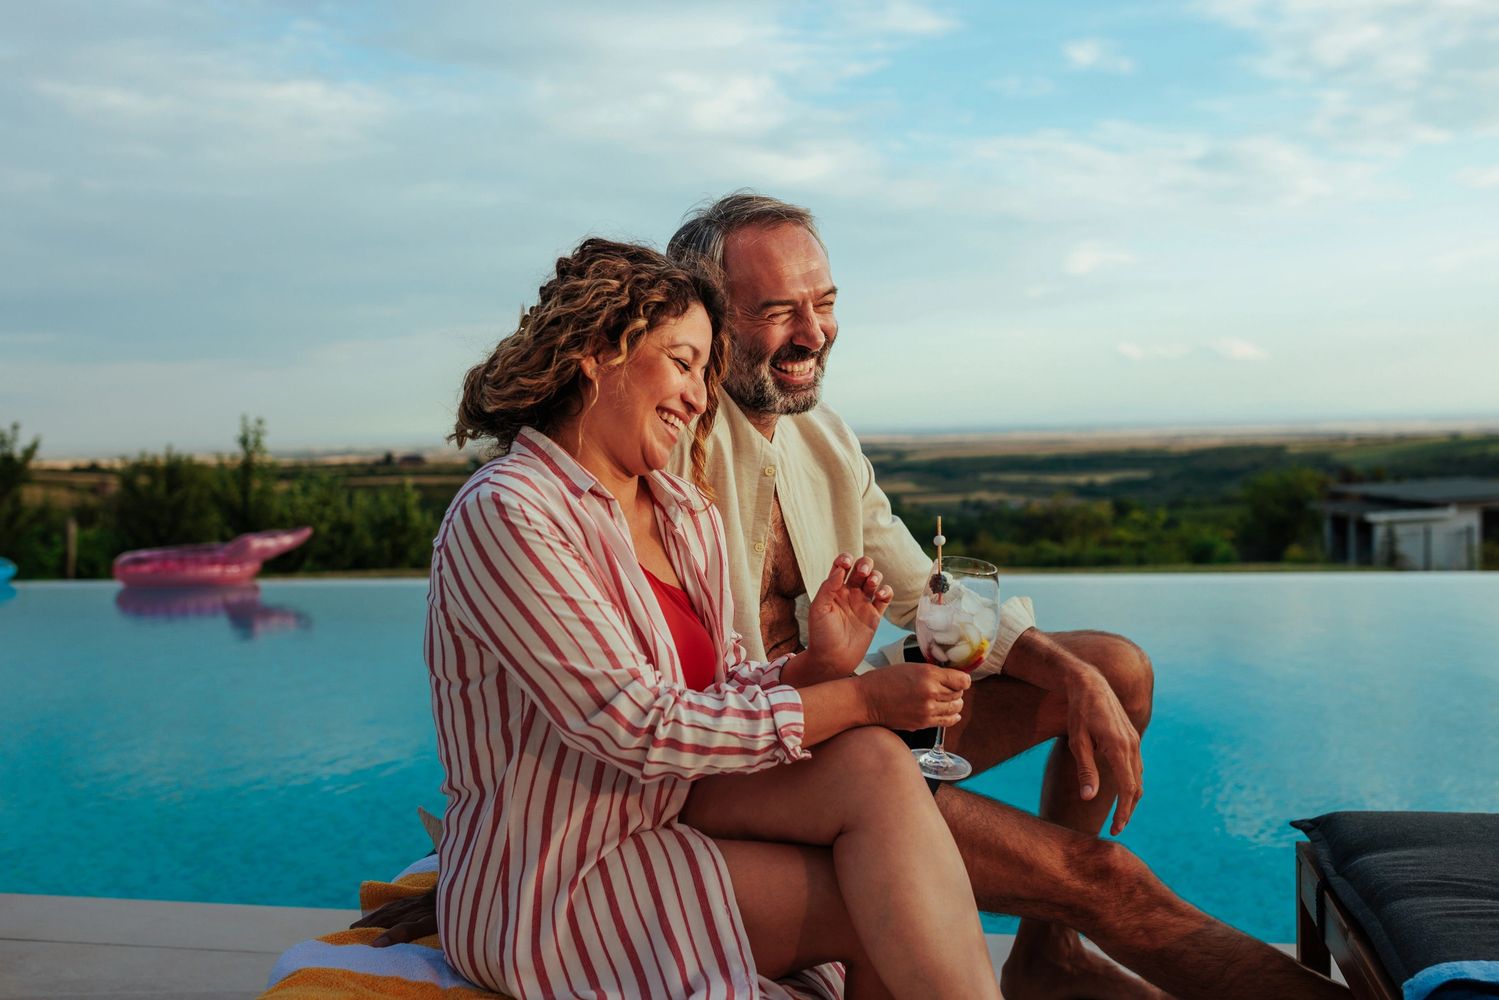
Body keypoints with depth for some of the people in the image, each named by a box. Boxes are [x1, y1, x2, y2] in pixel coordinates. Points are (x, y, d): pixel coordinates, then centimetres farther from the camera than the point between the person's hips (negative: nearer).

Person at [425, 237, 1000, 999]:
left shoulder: (687, 515, 7)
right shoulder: (503, 517, -19)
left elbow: (717, 685, 10)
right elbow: (640, 728, -23)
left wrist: (814, 666, -12)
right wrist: (862, 698, -20)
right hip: (548, 894, -7)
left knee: (876, 765, -18)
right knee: (890, 910, -18)